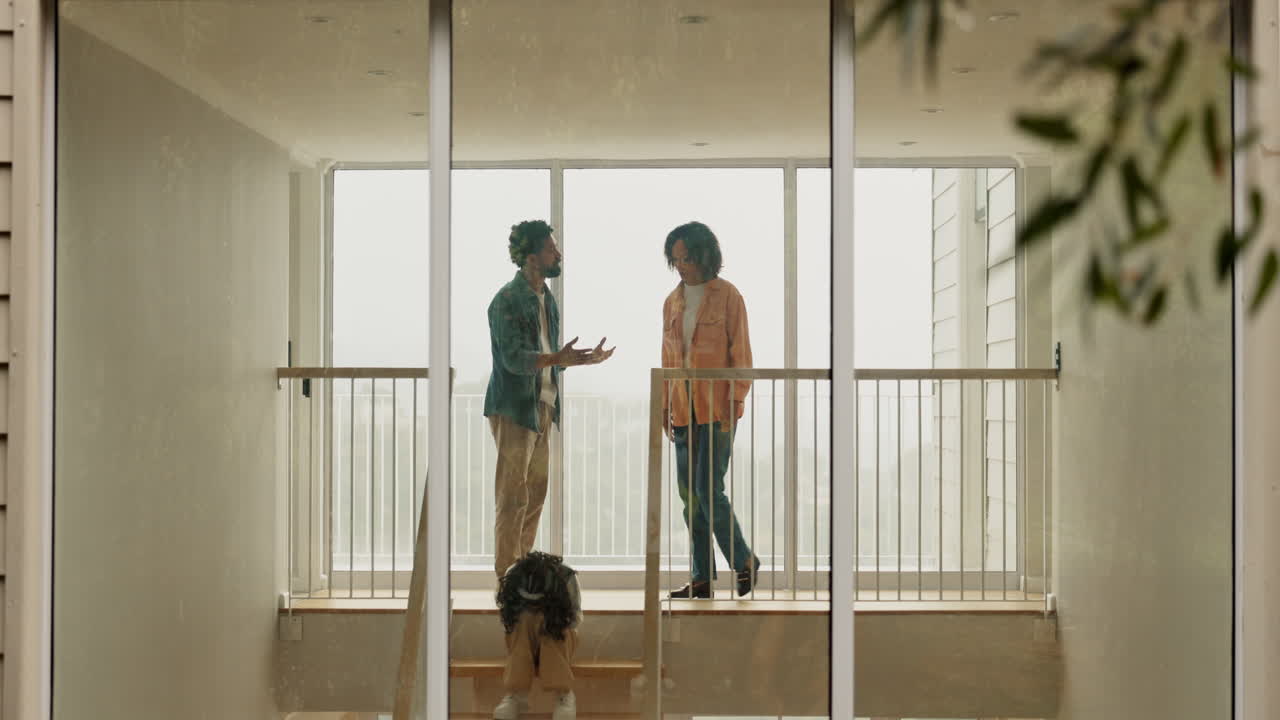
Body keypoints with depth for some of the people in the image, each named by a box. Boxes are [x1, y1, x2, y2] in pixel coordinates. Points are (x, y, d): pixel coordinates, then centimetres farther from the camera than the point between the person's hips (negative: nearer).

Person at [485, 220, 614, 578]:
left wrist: (584, 359, 12)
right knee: (513, 496, -5)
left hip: (541, 407, 9)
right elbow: (514, 358, -22)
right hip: (514, 408, -9)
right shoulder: (507, 299, -13)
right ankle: (506, 576, 0)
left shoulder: (547, 298, 14)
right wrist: (557, 358, -34)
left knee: (536, 493, 12)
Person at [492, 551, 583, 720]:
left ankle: (564, 694, -32)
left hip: (558, 637, -1)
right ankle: (517, 694, -33)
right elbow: (506, 616, -7)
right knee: (524, 622, -32)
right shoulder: (511, 576, -22)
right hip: (521, 638, 1)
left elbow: (575, 618, -9)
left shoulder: (567, 578, -26)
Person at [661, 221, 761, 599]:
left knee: (708, 489, -11)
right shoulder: (672, 301, 13)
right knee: (689, 494, 5)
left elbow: (741, 354, -6)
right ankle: (702, 578, 11)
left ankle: (744, 560, 8)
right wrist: (665, 407, 12)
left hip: (716, 409, -6)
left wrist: (734, 403, -13)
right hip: (683, 411, 6)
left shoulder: (727, 296, -4)